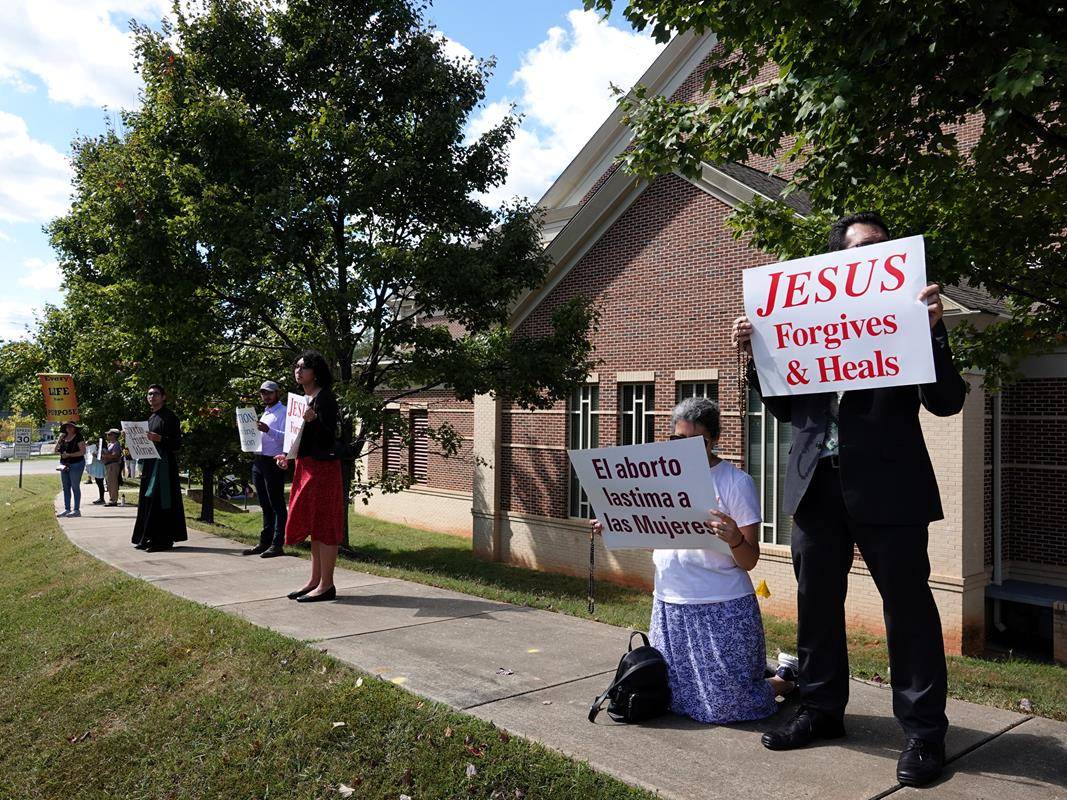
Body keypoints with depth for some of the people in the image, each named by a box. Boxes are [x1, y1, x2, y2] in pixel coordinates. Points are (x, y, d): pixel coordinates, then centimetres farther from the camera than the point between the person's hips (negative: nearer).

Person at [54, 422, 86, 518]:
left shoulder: (78, 437, -8)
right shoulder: (63, 437, 11)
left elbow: (83, 451, -14)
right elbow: (56, 450, 13)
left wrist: (69, 455, -19)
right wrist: (59, 440, -3)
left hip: (76, 464, -7)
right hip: (64, 465, 7)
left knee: (75, 487, -4)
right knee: (66, 488, 9)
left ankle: (77, 510, 0)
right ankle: (66, 509, 15)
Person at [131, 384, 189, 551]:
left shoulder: (169, 417, -8)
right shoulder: (151, 418, 18)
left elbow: (177, 443, -14)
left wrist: (159, 439, -27)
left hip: (164, 463, -9)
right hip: (150, 463, 9)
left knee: (159, 500, -10)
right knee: (148, 500, 9)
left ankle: (163, 539, -6)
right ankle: (150, 538, 16)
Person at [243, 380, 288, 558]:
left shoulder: (283, 412, -6)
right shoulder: (265, 413, 22)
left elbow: (287, 437, -19)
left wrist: (268, 430, -30)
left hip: (274, 462, -9)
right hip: (259, 461, 9)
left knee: (277, 505, -5)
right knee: (265, 505, 13)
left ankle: (277, 544, -4)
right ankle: (264, 543, 19)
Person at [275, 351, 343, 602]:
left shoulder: (324, 398, -12)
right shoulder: (303, 398, 15)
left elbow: (329, 438, -19)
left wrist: (314, 420, -35)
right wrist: (287, 455, 12)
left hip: (323, 467, -10)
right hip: (305, 466, 10)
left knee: (323, 525, -5)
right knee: (311, 524, 14)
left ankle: (326, 585, 1)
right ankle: (315, 580, 22)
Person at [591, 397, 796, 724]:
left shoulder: (737, 482, -8)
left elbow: (749, 561, -8)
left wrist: (735, 539, -30)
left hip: (722, 607, -5)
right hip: (670, 604, 5)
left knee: (727, 703, -1)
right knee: (667, 694, 15)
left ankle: (785, 679, 30)